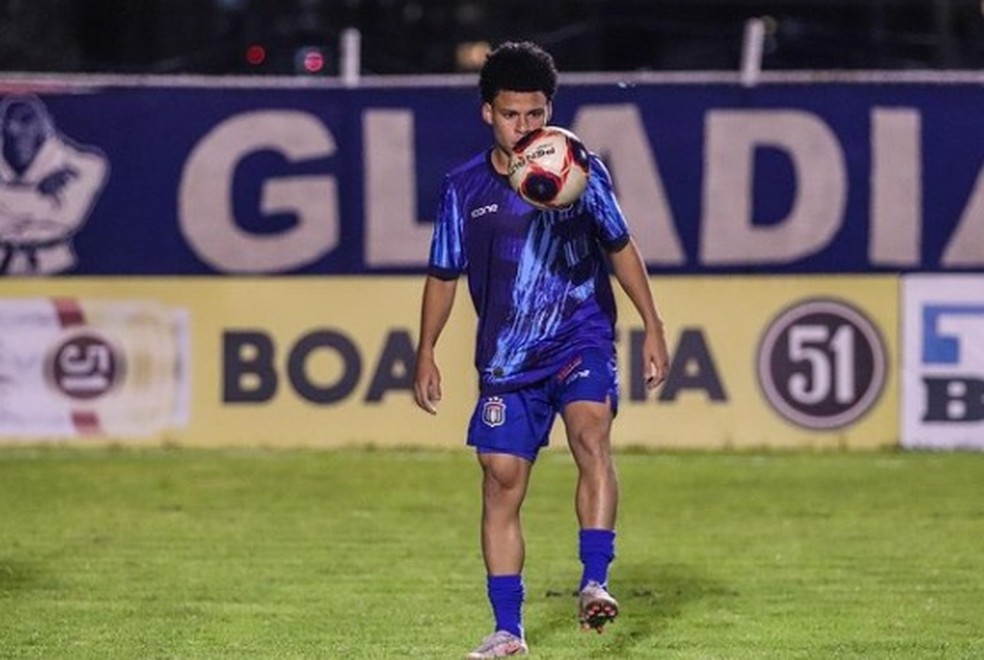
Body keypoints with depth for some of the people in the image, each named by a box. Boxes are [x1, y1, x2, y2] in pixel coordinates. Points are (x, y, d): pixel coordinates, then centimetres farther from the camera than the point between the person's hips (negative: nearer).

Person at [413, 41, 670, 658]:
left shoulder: (581, 170, -3)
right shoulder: (465, 188, 0)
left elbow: (620, 248, 8)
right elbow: (444, 275, 12)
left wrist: (653, 328, 5)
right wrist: (426, 354, 9)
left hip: (581, 340, -2)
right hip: (506, 357, 2)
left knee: (591, 438, -28)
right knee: (501, 481, 0)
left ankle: (594, 584, -35)